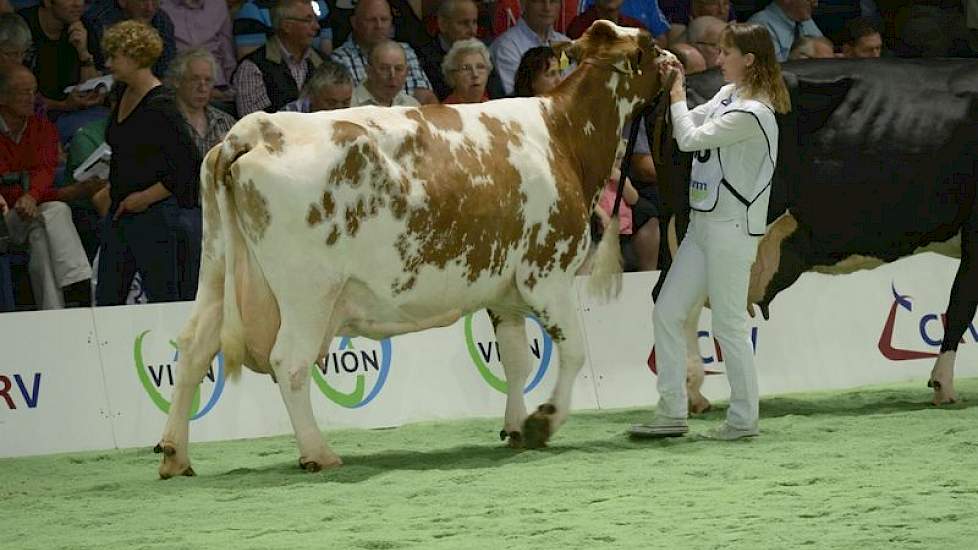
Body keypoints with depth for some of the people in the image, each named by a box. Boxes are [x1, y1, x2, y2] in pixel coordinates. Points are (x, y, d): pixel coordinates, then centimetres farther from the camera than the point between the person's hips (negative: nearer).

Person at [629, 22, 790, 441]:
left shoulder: (753, 113, -19)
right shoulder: (726, 96, 10)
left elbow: (689, 138, -17)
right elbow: (690, 126, 19)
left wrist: (677, 96, -3)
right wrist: (670, 86, 6)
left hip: (732, 229, -10)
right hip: (704, 223, 10)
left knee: (729, 324, -2)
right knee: (666, 312, 8)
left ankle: (744, 419, 8)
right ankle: (672, 414, 12)